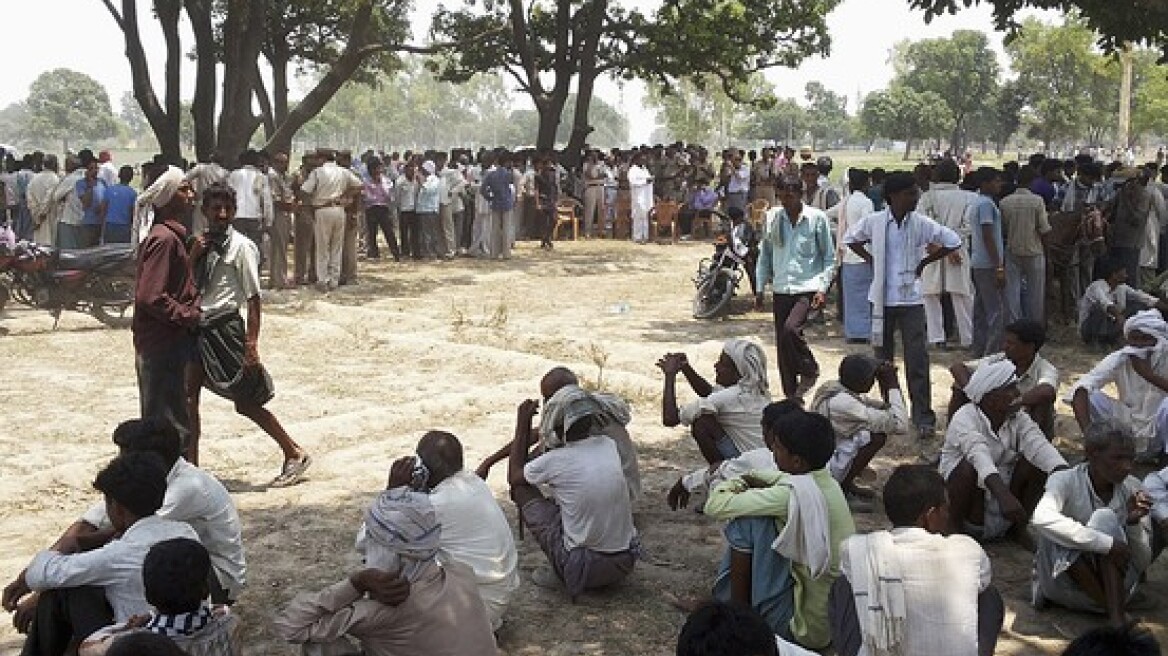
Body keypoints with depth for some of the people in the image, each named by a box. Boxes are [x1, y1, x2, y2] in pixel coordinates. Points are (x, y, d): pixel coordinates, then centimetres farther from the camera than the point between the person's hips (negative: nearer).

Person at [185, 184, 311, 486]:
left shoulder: (241, 246, -9)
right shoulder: (204, 244, 11)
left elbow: (254, 298, -12)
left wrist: (252, 342, -18)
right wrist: (194, 255, -5)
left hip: (225, 329, -7)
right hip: (199, 328, 7)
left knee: (247, 402, -1)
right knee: (188, 396, 4)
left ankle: (295, 453, 13)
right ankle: (191, 466, 14)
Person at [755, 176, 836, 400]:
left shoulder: (817, 218, -4)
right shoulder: (772, 217, 6)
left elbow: (829, 257, 1)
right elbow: (765, 255, 13)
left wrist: (823, 288, -9)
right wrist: (760, 289, 9)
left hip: (807, 289, -4)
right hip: (781, 289, 4)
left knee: (791, 330, -25)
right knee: (782, 345, 5)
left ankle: (809, 370, 2)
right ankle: (791, 396, 17)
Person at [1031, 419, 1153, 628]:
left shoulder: (1132, 489, -2)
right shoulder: (1066, 481, -12)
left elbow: (1143, 563, -1)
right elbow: (1041, 518, -37)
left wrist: (1134, 522, -20)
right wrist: (1108, 544, -37)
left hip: (1115, 584, 2)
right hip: (1068, 590, -2)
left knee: (1105, 519, -22)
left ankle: (1117, 618, -30)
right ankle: (1114, 611, -23)